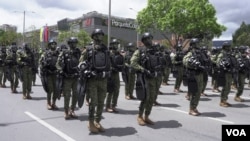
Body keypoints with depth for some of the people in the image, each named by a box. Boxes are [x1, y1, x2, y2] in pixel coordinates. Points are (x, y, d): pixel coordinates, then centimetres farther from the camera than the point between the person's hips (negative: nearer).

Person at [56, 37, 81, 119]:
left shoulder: (78, 53, 8)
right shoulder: (64, 53, -3)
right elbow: (58, 64, -4)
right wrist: (61, 72, -14)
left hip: (76, 77, 4)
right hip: (67, 78, -4)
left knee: (75, 95, 8)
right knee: (67, 96, 1)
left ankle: (72, 111, 22)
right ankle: (66, 112, 14)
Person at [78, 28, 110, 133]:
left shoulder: (106, 51, 9)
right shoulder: (88, 51, -3)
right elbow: (81, 65, -5)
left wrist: (107, 73, 4)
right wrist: (88, 72, -17)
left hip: (103, 80, 4)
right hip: (92, 80, -4)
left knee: (101, 103, 7)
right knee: (93, 102, -5)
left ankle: (97, 122, 21)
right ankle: (91, 123, 10)